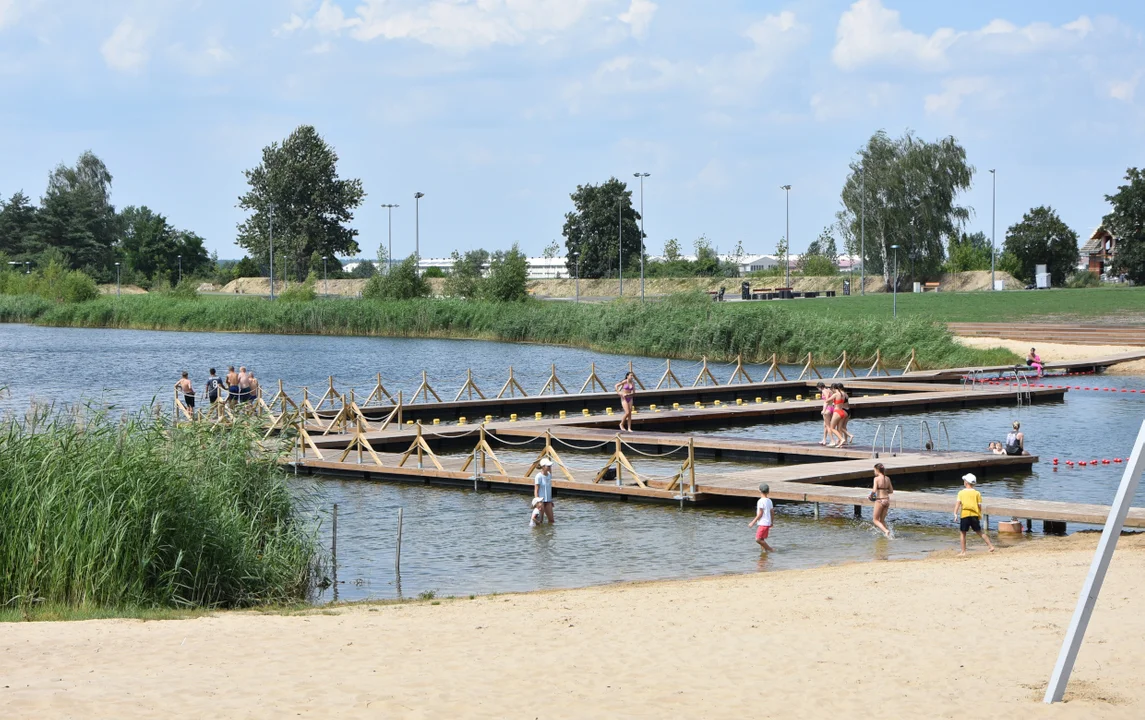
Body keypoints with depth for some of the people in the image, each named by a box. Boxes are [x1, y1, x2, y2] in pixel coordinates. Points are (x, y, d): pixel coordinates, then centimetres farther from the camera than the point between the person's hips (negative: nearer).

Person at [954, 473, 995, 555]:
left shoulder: (961, 492, 5)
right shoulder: (977, 493, 7)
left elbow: (958, 503, -6)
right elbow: (979, 505, 4)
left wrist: (955, 514, -13)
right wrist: (980, 515, 15)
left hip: (964, 515, -2)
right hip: (975, 515, 2)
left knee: (963, 533, 8)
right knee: (979, 532, 13)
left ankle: (963, 551, 4)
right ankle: (990, 546, 7)